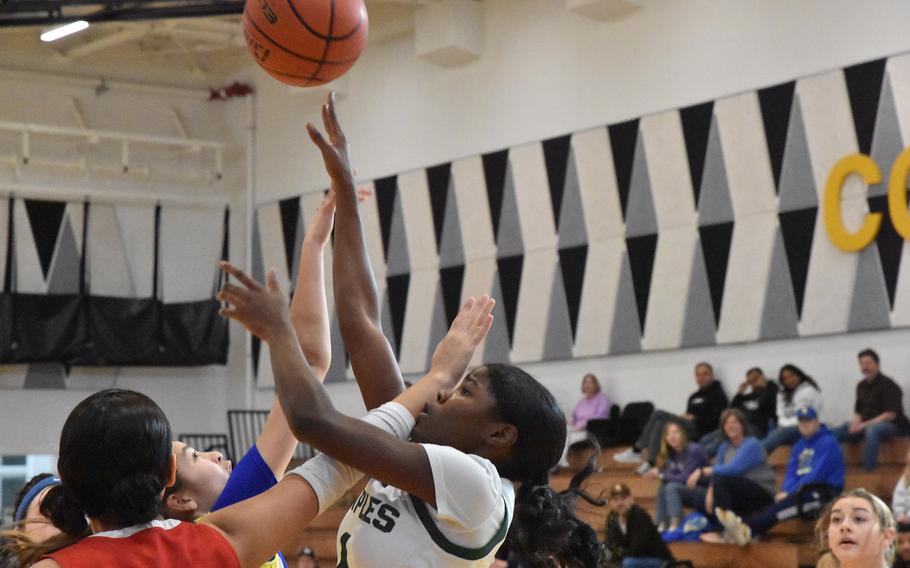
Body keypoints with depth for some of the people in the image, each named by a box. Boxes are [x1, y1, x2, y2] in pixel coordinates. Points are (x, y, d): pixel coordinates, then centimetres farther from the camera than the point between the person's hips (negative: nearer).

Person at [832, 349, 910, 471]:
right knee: (835, 433, -10)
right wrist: (856, 423, -7)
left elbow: (891, 415, -17)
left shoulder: (887, 384, -11)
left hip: (891, 425, -7)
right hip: (866, 425, 7)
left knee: (871, 430, -41)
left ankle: (868, 471, -42)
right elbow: (858, 411, 17)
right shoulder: (861, 386, 11)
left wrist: (865, 425, -21)